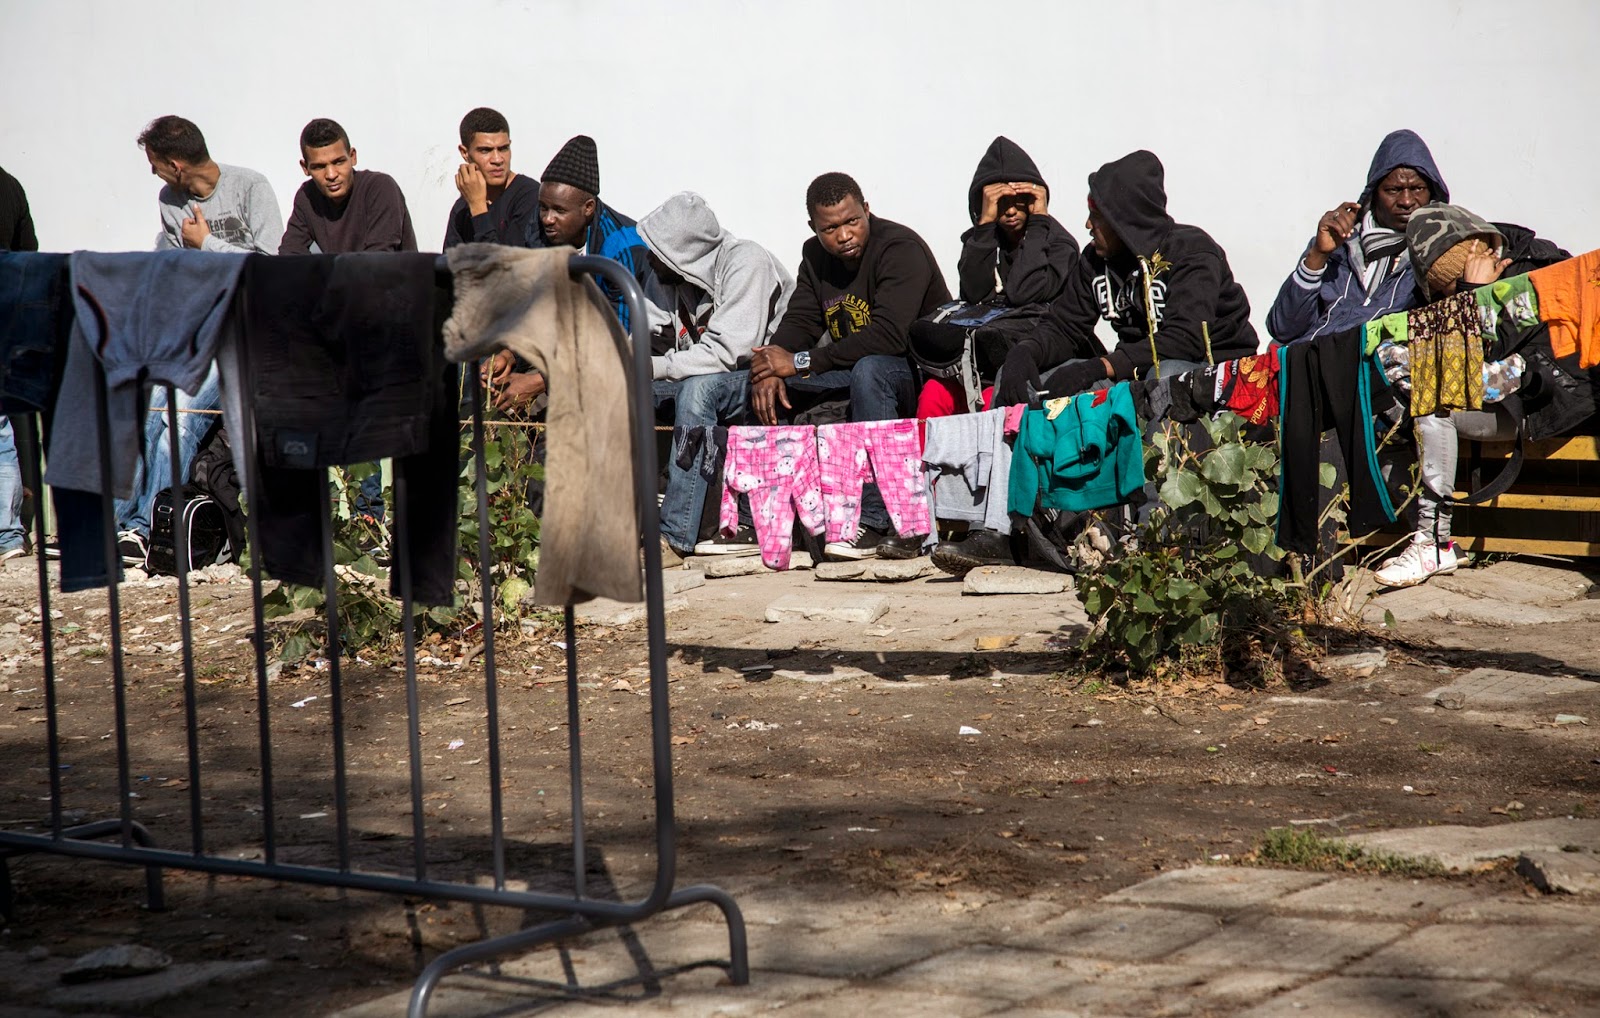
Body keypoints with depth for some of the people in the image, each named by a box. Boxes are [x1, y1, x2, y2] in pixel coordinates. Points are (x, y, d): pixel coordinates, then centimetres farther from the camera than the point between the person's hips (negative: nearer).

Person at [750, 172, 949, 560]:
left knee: (869, 370, -39)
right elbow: (799, 321, 1)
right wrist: (772, 369, -23)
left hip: (918, 372, -8)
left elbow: (889, 335, -31)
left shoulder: (901, 249, -19)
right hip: (853, 372, 8)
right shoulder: (816, 256, 7)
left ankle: (873, 521, -38)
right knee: (767, 379, -7)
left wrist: (800, 362, -32)